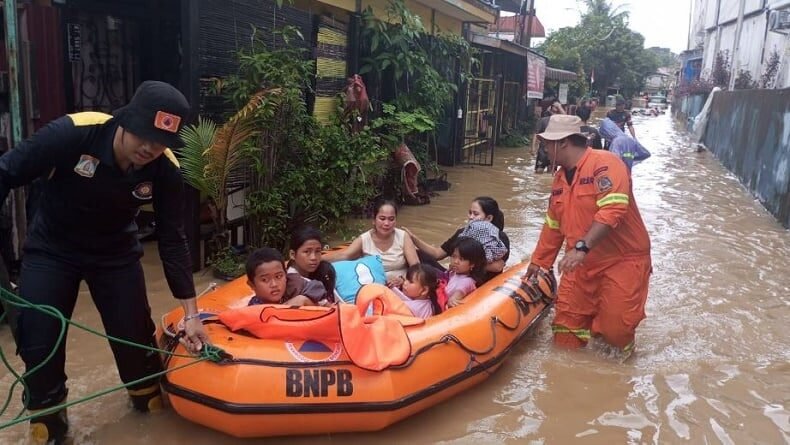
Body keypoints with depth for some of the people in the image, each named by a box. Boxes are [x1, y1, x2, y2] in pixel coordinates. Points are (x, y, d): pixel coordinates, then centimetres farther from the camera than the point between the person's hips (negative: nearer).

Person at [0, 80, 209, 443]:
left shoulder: (165, 170, -23)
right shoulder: (72, 133, -31)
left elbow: (173, 240, -15)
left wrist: (190, 313, -15)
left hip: (116, 253, 1)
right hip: (51, 250, -1)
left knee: (134, 333, 2)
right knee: (38, 340, -3)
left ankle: (150, 397, 31)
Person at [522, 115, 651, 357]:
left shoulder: (604, 164, -15)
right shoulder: (560, 178, 10)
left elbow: (612, 210, -28)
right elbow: (553, 226, 19)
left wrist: (582, 247, -36)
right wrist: (538, 262, 24)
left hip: (622, 259, -7)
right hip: (581, 264, 7)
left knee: (614, 330, -9)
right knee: (566, 330, -1)